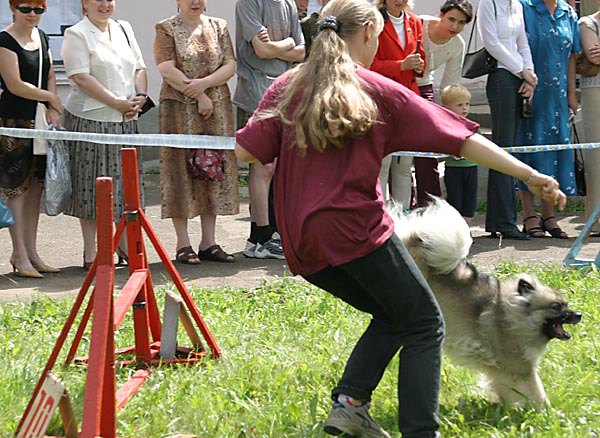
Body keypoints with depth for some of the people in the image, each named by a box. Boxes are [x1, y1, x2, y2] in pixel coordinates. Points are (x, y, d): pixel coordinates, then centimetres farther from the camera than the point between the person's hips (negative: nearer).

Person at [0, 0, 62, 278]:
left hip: (41, 120, 8)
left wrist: (53, 109, -1)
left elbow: (50, 76, 15)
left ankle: (31, 252, 16)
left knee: (35, 186, 9)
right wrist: (51, 98, -5)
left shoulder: (41, 37, 13)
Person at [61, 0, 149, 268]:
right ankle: (90, 253, 5)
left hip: (126, 120, 6)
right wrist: (117, 102, -17)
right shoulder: (76, 35, -5)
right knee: (92, 185, -2)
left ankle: (124, 245, 21)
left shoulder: (124, 30, 16)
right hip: (90, 119, -6)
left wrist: (140, 96, -3)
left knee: (126, 182, 9)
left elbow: (139, 68, 16)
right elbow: (81, 77, -14)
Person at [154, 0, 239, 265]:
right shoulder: (166, 30, 1)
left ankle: (208, 242, 8)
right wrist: (199, 96, -13)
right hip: (180, 111, -4)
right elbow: (167, 70, -10)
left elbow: (230, 66, 3)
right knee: (181, 169, -4)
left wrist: (204, 83, -14)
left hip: (217, 110, 4)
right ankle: (183, 244, 0)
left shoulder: (218, 27, 12)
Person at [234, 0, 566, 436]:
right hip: (355, 228, -6)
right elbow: (459, 138, -1)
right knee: (424, 324, 7)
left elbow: (245, 151, 2)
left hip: (302, 244, 6)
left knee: (395, 314, 21)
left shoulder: (288, 86, 11)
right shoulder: (379, 91, 1)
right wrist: (528, 174, 0)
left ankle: (349, 403, 7)